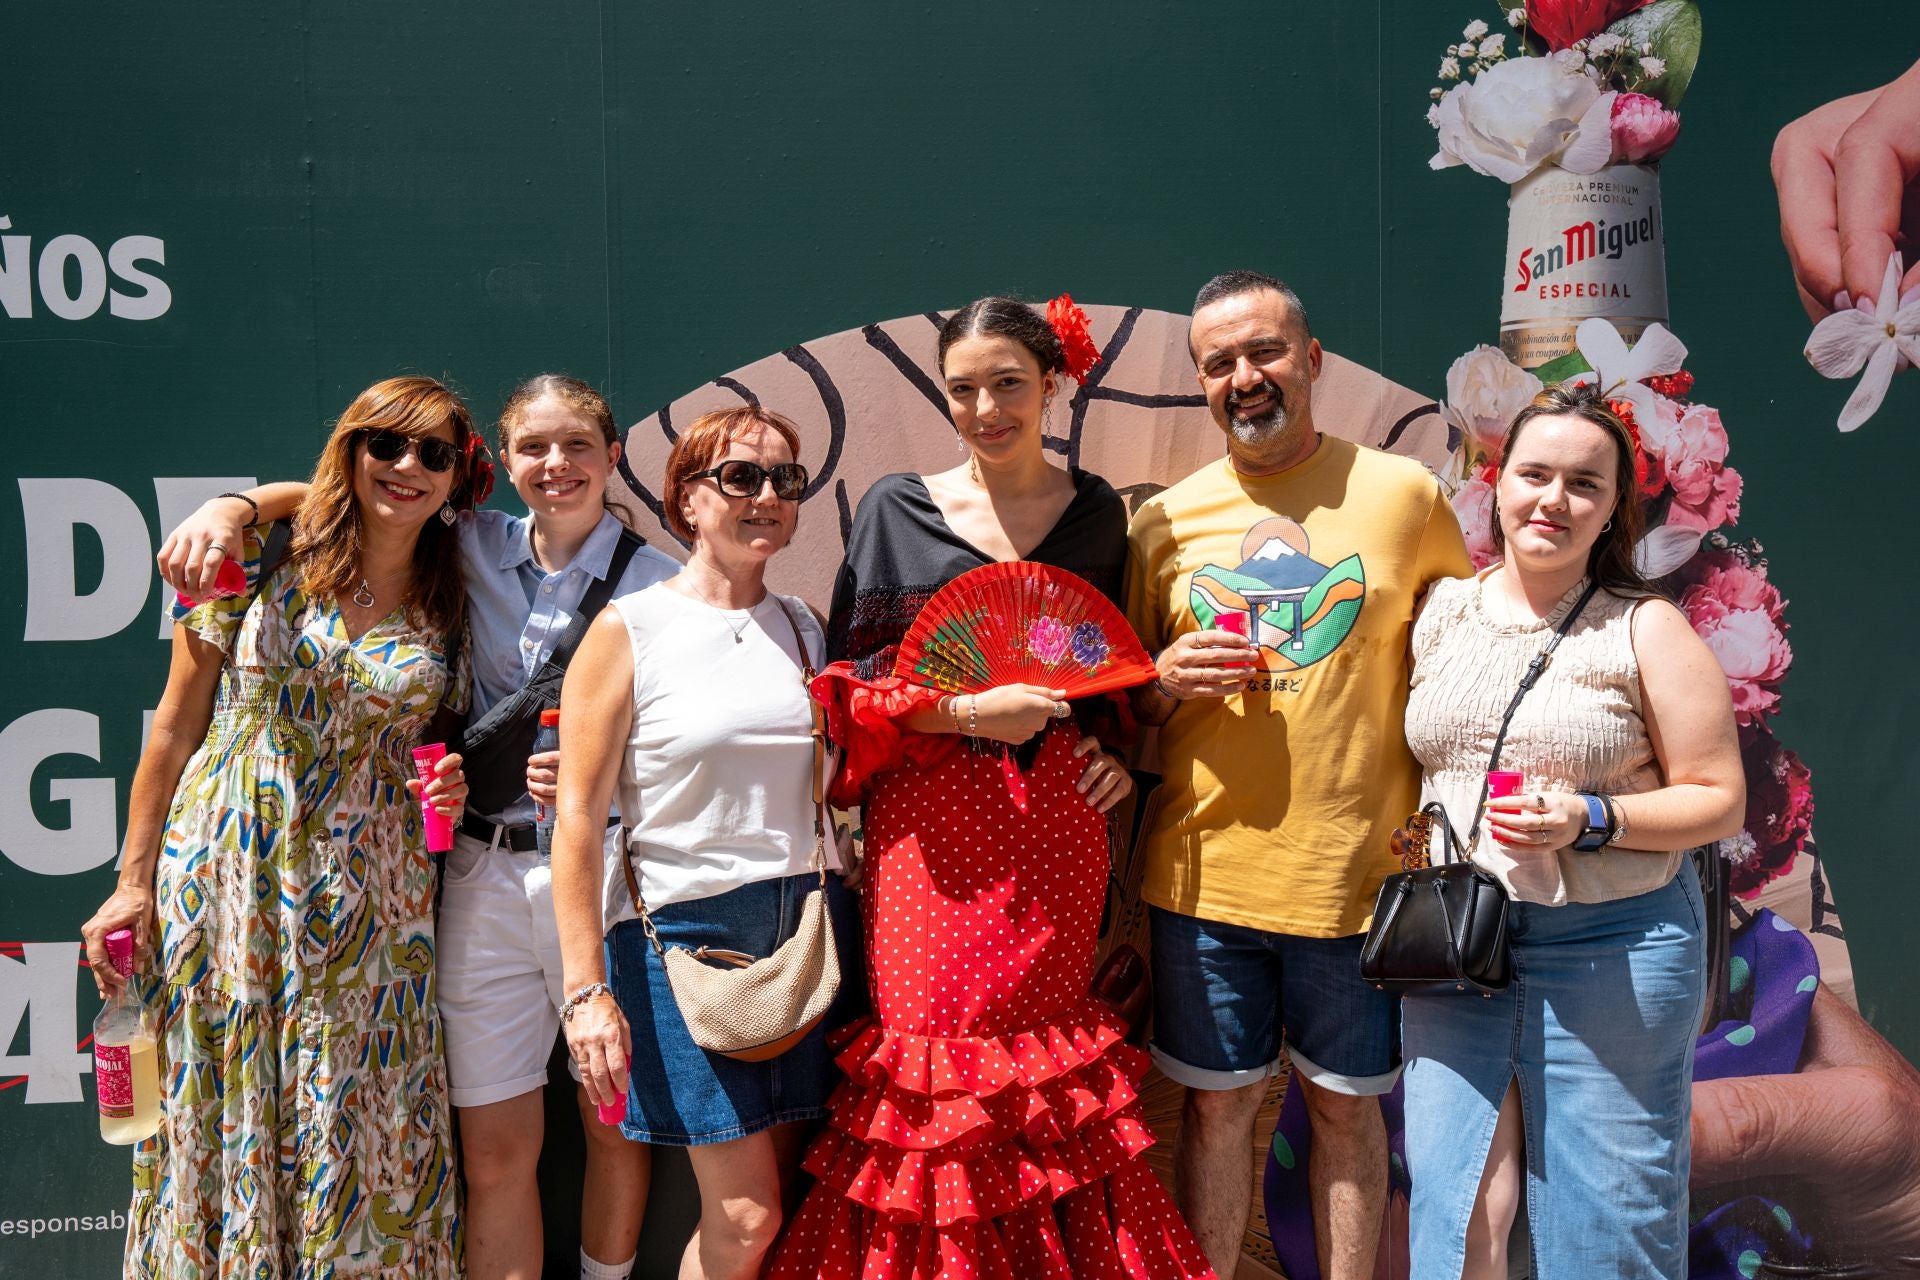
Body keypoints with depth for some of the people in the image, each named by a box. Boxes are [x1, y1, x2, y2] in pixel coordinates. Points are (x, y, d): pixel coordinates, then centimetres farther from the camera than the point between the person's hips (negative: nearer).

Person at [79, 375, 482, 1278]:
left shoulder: (448, 607, 4)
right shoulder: (265, 563, -3)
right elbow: (176, 728, 1)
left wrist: (447, 789, -7)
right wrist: (133, 881, 0)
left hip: (370, 903, 2)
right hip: (228, 880, -1)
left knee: (360, 1127, 6)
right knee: (224, 1115, 8)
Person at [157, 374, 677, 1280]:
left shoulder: (655, 580, -1)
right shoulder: (478, 550, 8)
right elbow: (328, 495, 16)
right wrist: (230, 505, -3)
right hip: (483, 872, 3)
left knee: (614, 1126, 10)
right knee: (494, 1155, 6)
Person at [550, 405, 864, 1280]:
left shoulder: (804, 629, 10)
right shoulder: (629, 630, -5)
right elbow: (578, 814, -8)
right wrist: (586, 989, -12)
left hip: (811, 927, 5)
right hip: (687, 929, -5)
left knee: (778, 1194, 10)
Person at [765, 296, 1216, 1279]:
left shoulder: (1097, 513, 10)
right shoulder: (897, 508, 4)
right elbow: (849, 679, 1)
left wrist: (1119, 750, 3)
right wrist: (967, 713, -13)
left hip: (1059, 821, 2)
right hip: (932, 827, -1)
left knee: (1049, 1064, 7)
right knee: (938, 1064, -1)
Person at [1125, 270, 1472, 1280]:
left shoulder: (1403, 494, -1)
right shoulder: (1166, 520, 4)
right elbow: (1123, 703, 13)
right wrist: (1168, 680, -10)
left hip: (1361, 870, -1)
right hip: (1206, 871, 1)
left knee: (1349, 1109, 13)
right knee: (1217, 1105, 12)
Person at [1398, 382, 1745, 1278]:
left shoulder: (1645, 629, -4)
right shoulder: (1441, 611, 6)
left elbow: (1719, 800, -4)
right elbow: (1405, 758, 17)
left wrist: (1589, 821, -18)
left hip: (1610, 953, -2)